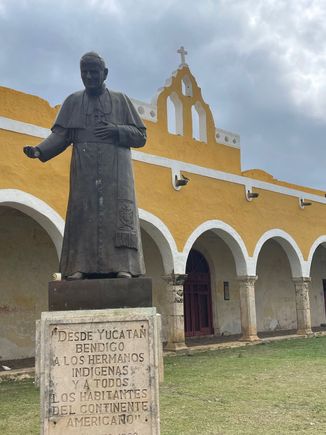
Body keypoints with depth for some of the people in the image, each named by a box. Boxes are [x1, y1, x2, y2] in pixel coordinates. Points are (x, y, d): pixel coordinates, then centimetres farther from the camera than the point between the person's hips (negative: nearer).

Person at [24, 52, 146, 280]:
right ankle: (80, 267, -15)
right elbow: (60, 135, 6)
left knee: (118, 212, -13)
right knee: (83, 213, -10)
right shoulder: (73, 102, 18)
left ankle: (123, 267, -18)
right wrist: (40, 150, -13)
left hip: (116, 168, -1)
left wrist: (116, 130, -6)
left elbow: (141, 135, 12)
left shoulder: (121, 100, 16)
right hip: (85, 168, 1)